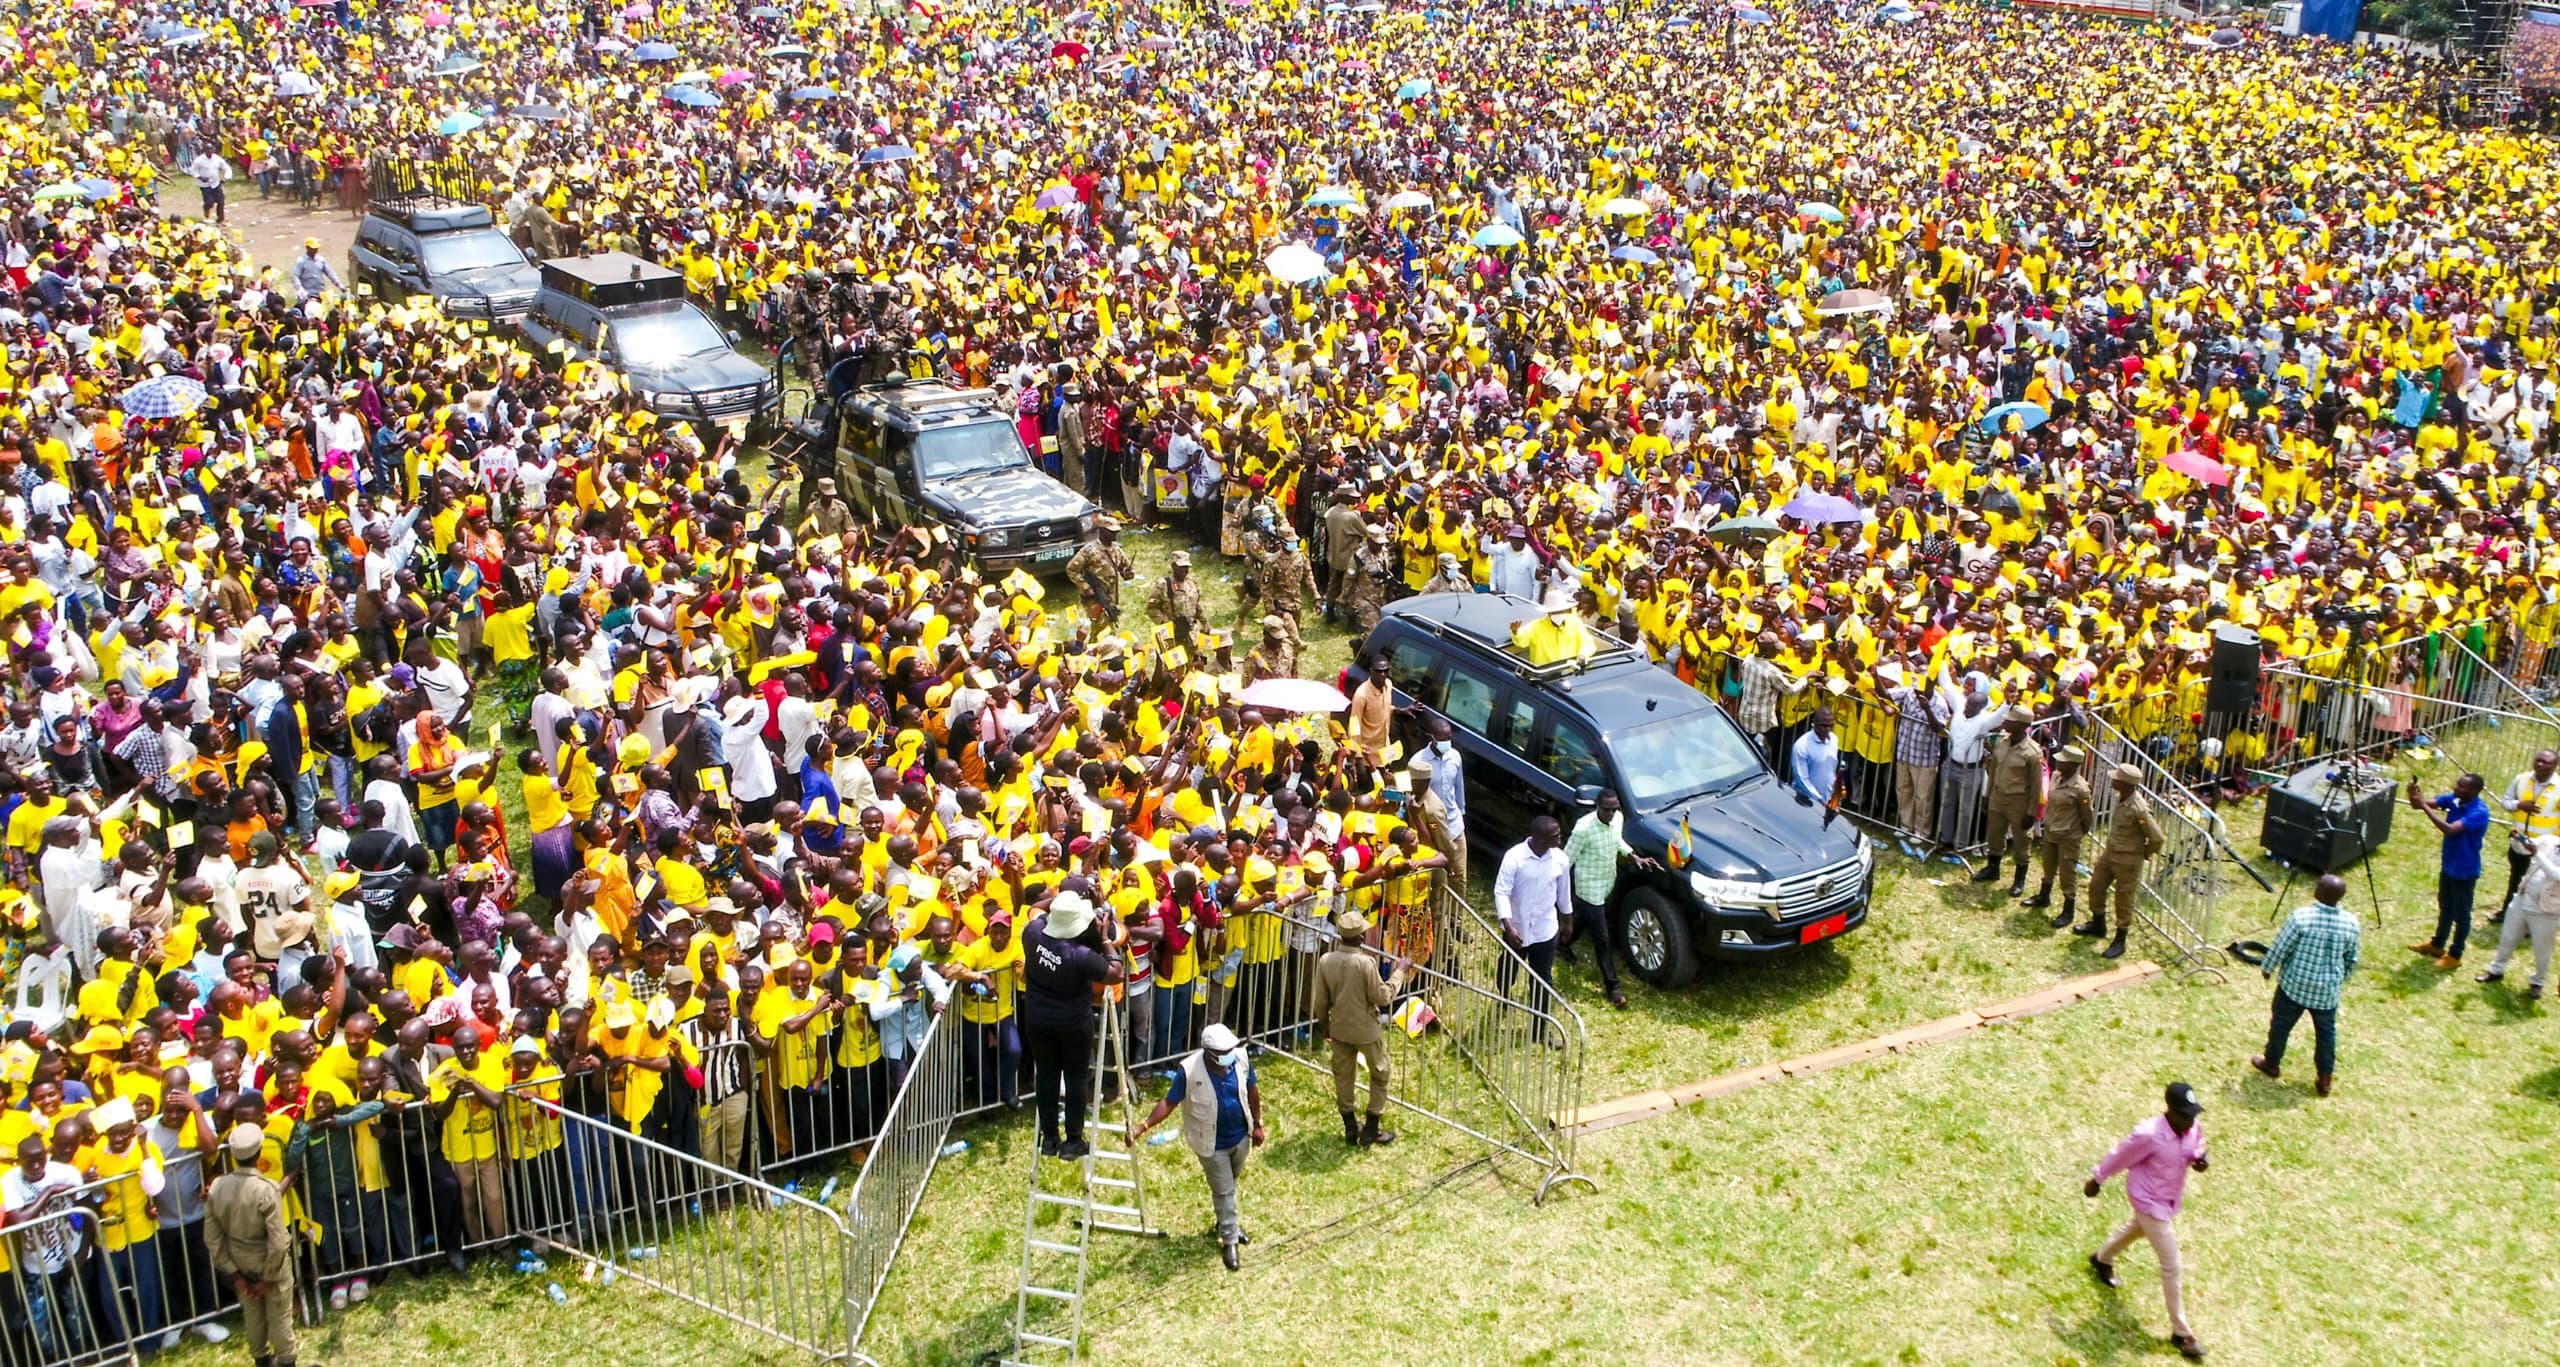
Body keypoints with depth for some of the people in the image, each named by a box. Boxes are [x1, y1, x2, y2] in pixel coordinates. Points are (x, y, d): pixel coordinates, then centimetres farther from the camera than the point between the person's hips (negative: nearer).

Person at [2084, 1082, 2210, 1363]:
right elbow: (2119, 1157, -20)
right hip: (2149, 1201, -8)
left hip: (2171, 1198, 8)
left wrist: (2199, 1160, -19)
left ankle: (2101, 1259, 66)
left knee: (2136, 1230, 35)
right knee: (2172, 1267, -4)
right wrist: (2096, 1179, -6)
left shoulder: (2194, 1129, -16)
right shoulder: (2149, 1134, -35)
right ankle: (2180, 1332, 10)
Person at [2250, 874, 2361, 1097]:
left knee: (2282, 1023, 16)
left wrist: (2267, 968, 4)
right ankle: (2325, 1078, 21)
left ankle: (2272, 1063, 33)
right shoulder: (2351, 923, -10)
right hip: (2328, 989, 3)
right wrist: (2342, 979, 21)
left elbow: (2280, 947, -13)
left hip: (2295, 984, -3)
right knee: (2326, 1030, 15)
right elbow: (2351, 959, 4)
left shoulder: (2301, 917, -22)